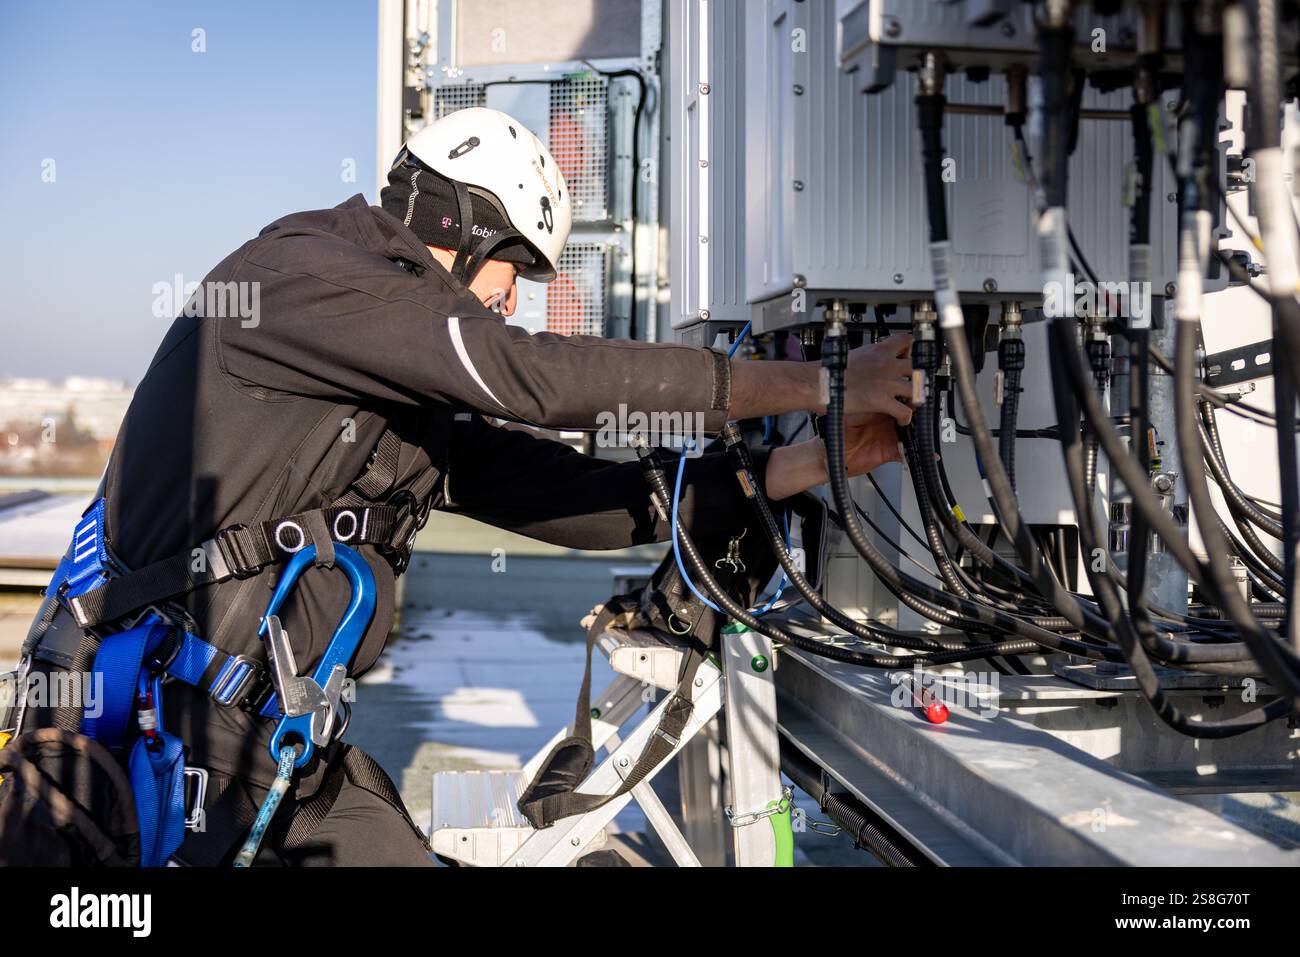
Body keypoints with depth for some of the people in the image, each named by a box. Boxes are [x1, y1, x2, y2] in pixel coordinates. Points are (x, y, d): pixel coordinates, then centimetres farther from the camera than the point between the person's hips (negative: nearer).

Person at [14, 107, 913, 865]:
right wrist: (812, 383, -19)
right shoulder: (301, 271, -13)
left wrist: (801, 467, 7)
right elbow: (540, 375, -22)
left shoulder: (419, 402, 14)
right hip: (173, 728, -8)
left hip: (281, 729, 8)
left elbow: (577, 495, 9)